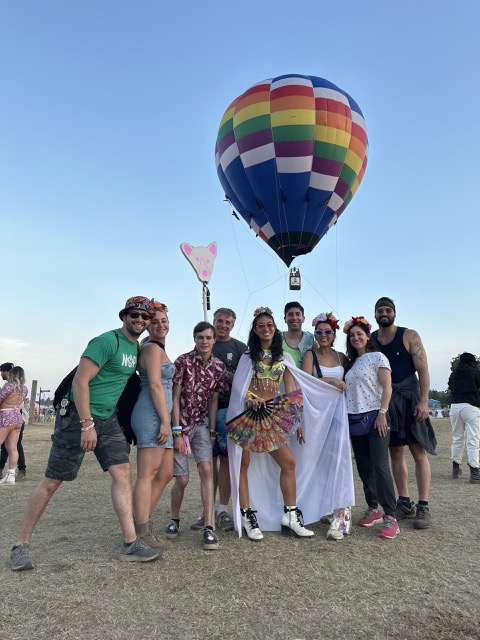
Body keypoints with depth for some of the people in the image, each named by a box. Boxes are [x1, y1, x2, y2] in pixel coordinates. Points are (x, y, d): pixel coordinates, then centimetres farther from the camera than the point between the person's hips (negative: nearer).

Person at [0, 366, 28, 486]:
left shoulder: (10, 385, -11)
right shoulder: (24, 389, 10)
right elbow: (19, 403, 12)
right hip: (18, 418, 7)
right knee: (12, 448, 7)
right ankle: (11, 475, 7)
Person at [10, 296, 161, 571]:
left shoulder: (136, 347, 8)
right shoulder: (107, 341, -17)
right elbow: (80, 381, -21)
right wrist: (87, 424, -23)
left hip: (108, 420, 8)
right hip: (78, 416, -7)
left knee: (123, 472, -2)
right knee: (52, 481, 2)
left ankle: (131, 543, 3)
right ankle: (22, 544, 19)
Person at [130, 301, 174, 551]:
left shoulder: (155, 348, 23)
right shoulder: (152, 348, -6)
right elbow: (155, 386, -14)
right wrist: (165, 421, -16)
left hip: (159, 416, 10)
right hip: (152, 415, -10)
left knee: (165, 474, 11)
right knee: (147, 475, -8)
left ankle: (141, 523, 17)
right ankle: (143, 533, -3)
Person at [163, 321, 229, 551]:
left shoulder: (218, 366, 0)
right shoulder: (183, 361, -12)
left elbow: (214, 401, 6)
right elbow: (175, 398, -11)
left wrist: (211, 432, 4)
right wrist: (177, 432, -13)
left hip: (201, 424, 3)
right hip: (180, 424, -3)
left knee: (206, 470, -14)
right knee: (182, 479, 0)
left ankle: (208, 528, -8)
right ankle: (174, 520, 26)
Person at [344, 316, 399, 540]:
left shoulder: (377, 357, -2)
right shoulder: (352, 363, 18)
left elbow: (387, 388, -9)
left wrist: (382, 414, -17)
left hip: (374, 418, -7)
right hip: (355, 420, 7)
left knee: (380, 466, -11)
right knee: (364, 468, 10)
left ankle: (390, 517, -7)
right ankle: (373, 509, 21)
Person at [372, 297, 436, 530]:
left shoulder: (409, 336, -2)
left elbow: (423, 369, -6)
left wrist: (424, 401, -14)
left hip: (409, 400, -3)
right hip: (384, 403, 3)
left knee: (419, 452, -2)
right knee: (396, 453, 9)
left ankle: (423, 507, 5)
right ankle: (404, 503, 19)